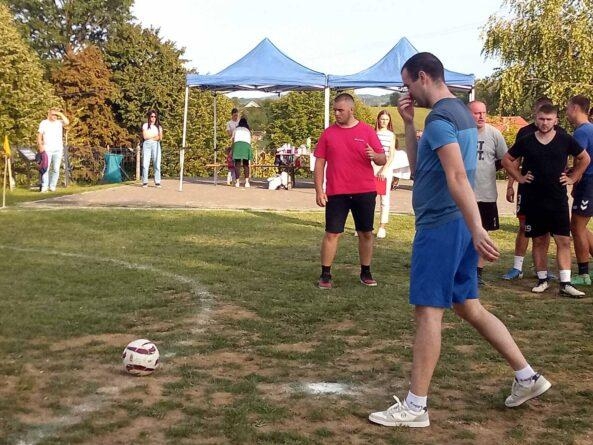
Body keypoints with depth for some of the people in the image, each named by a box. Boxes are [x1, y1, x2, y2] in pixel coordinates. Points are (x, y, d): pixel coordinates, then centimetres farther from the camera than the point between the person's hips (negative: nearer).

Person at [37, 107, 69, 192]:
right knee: (46, 169, -6)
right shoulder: (44, 123, 8)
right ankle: (44, 187, -7)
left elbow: (67, 122, -12)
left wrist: (61, 114, -5)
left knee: (56, 169, 1)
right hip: (47, 150, -1)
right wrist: (40, 145, -7)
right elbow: (39, 135, 5)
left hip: (58, 150, 1)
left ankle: (52, 186, 7)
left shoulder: (59, 122, 9)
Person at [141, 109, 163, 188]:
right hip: (147, 144, -1)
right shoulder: (145, 125, 10)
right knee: (145, 164, -8)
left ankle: (157, 182, -6)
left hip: (156, 145, 1)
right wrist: (155, 135, 2)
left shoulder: (158, 126, 16)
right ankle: (145, 182, -6)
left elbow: (160, 138, 6)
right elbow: (145, 136, -1)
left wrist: (150, 137, -4)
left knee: (157, 164, -7)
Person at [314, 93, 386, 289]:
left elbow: (383, 160, 3)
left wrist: (374, 155, -21)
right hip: (336, 192, 0)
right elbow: (319, 163, 4)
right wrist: (319, 190, -4)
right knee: (332, 233, -1)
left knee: (366, 233, 7)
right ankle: (325, 275, 7)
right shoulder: (328, 133, 5)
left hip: (364, 192, 1)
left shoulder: (367, 131, 2)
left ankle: (366, 273, 20)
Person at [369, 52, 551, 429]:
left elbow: (458, 177, -25)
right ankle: (527, 377, 19)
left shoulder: (440, 117, -14)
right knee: (469, 306, 16)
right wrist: (408, 124, 13)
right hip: (459, 224, 10)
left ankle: (415, 407, -1)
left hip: (441, 225, -10)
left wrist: (477, 229, -32)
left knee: (428, 312, -6)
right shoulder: (461, 112, 17)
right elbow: (418, 168, 22)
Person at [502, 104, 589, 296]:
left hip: (558, 200, 0)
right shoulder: (526, 141, 0)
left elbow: (585, 159, 13)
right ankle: (542, 280, 18)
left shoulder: (565, 140, 0)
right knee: (539, 241, 7)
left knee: (563, 240, -5)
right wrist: (519, 177, 5)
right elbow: (507, 160, 13)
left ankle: (565, 284, -3)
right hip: (533, 200, 1)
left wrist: (572, 178, 6)